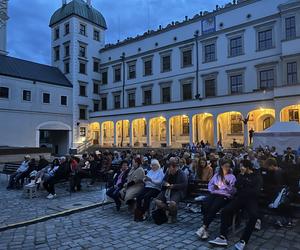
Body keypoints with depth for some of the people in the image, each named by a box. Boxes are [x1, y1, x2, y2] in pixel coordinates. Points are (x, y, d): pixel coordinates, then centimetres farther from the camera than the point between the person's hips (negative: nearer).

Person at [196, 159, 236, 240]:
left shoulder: (232, 177, 12)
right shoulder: (217, 175, 24)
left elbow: (233, 191, 3)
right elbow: (210, 184, 23)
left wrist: (228, 185, -15)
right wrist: (213, 187, 2)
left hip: (224, 196, -3)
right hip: (214, 194, 3)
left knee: (213, 208, -32)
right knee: (206, 206, -29)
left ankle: (204, 227, -26)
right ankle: (205, 230, -27)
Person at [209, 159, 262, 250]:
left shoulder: (257, 176, 4)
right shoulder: (241, 175, 17)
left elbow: (256, 191, -9)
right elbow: (237, 186, 1)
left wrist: (242, 190, -3)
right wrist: (242, 175, -4)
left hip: (251, 199, -3)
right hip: (239, 198, 4)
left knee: (254, 215, -35)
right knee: (225, 211, -20)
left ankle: (243, 241, -28)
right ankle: (223, 237, -21)